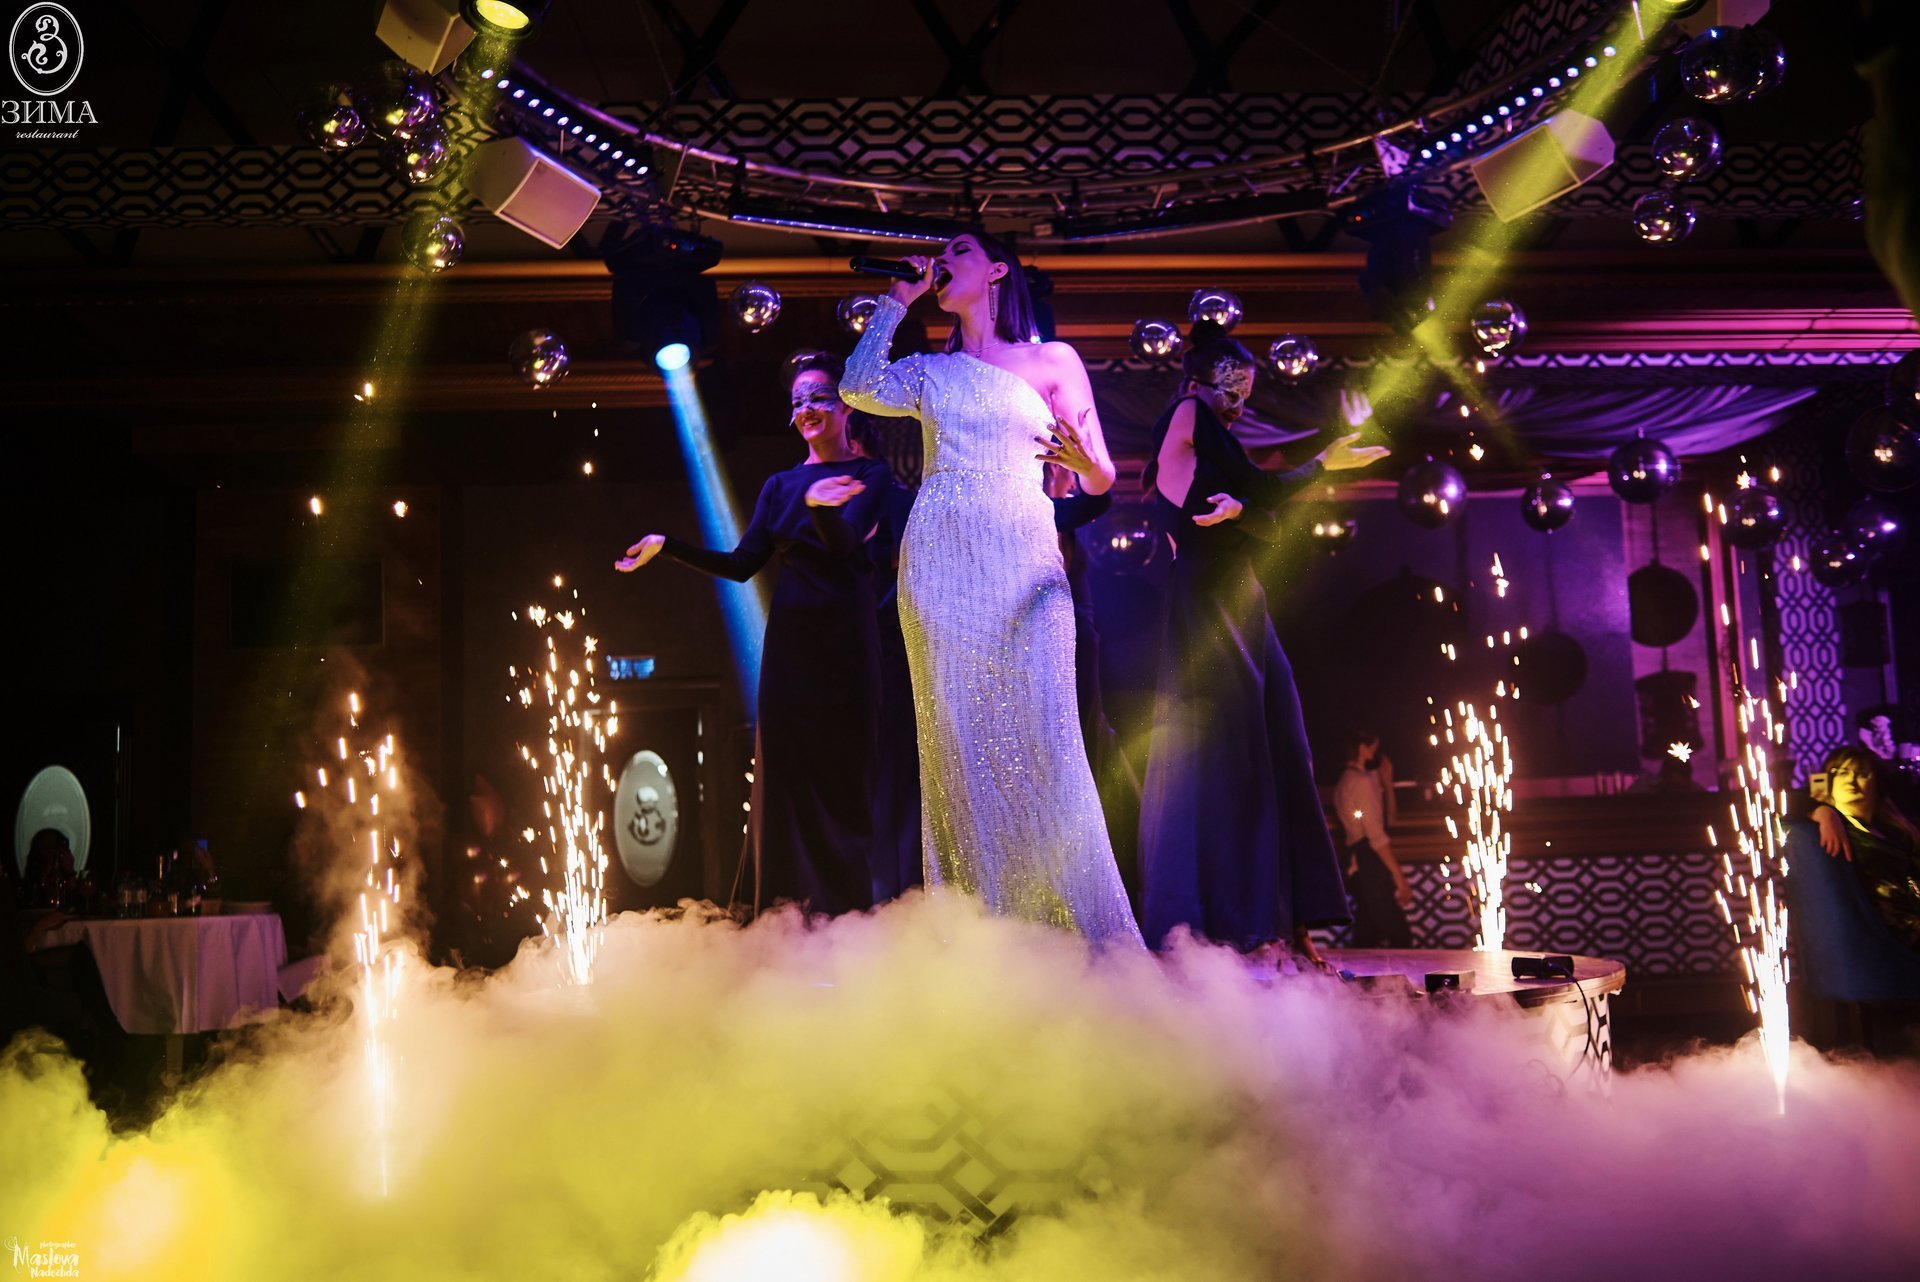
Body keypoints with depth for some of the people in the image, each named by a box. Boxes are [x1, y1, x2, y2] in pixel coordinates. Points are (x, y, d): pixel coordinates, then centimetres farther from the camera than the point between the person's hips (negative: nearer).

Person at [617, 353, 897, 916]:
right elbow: (742, 564, 8)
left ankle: (851, 918, 3)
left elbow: (844, 542, -17)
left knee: (847, 779, -2)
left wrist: (819, 505, -38)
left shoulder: (871, 476, 2)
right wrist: (668, 545, -1)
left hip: (847, 643, -4)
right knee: (789, 778, 2)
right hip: (789, 644, 4)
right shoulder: (780, 485, 15)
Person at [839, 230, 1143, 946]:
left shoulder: (1053, 361, 12)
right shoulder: (930, 370, 21)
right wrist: (899, 300, 13)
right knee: (958, 740, -3)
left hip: (1024, 564, -2)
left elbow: (1100, 480, 9)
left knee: (1044, 740, -12)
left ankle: (1095, 934, -8)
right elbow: (858, 388, 3)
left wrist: (1084, 458, -15)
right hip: (939, 564, 3)